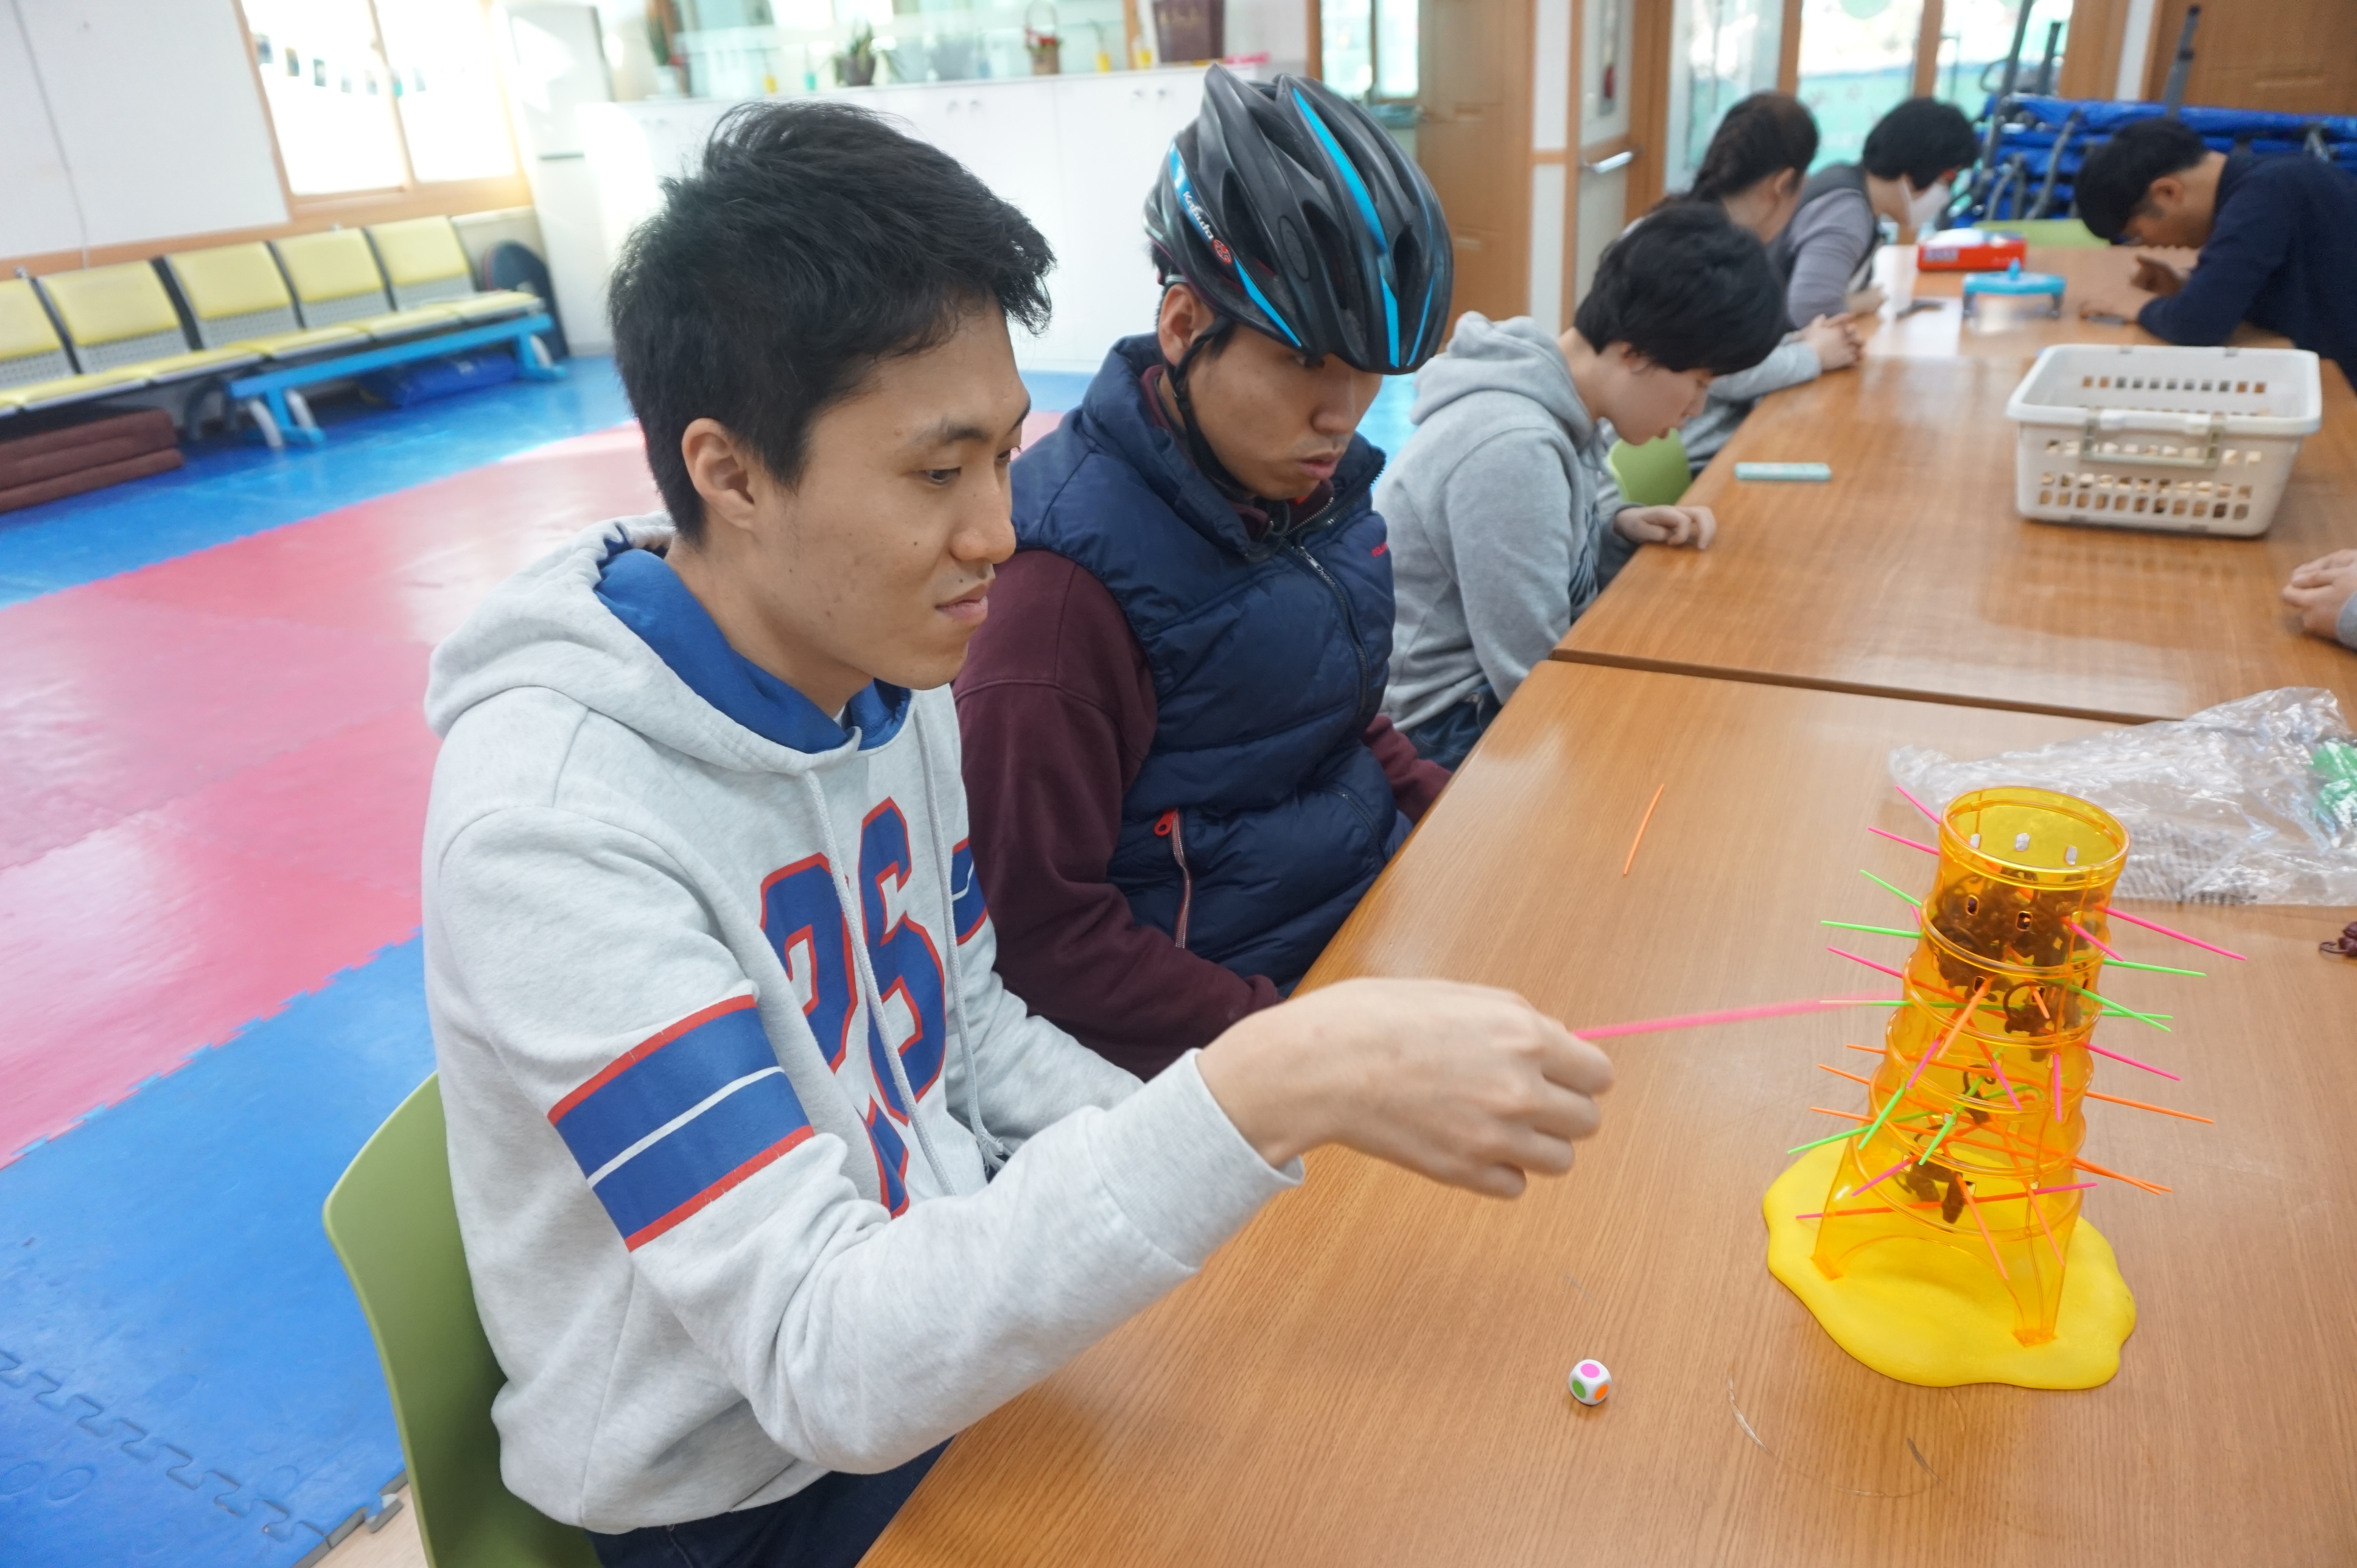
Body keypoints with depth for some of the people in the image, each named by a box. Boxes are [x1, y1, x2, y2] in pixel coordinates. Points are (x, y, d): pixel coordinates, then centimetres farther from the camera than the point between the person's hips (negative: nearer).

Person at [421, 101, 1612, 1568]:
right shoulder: (552, 826, -28)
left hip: (963, 1333, 6)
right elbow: (831, 1365, -31)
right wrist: (1263, 1091, -41)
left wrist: (1197, 1164, -9)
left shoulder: (890, 672, -5)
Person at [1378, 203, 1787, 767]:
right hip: (1450, 723, -9)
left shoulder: (1556, 404, 1)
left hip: (1492, 675, 9)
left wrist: (1619, 530, -4)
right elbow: (1535, 681, -25)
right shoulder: (1513, 449, -28)